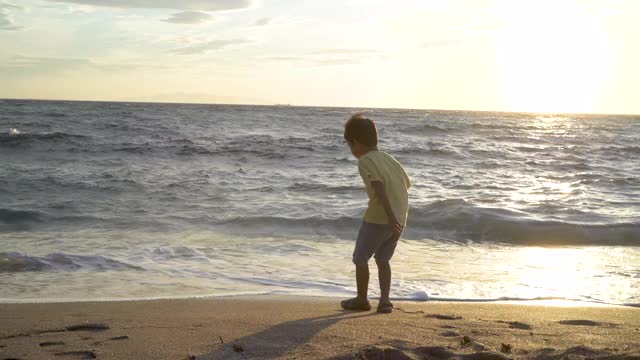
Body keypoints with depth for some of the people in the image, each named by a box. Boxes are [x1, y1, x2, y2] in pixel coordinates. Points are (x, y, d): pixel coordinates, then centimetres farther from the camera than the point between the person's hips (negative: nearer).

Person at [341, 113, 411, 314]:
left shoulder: (365, 161, -8)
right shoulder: (389, 159, 15)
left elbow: (379, 187, -20)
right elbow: (407, 183, 22)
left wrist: (390, 217, -26)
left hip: (378, 218, -7)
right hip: (400, 218, 7)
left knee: (360, 258, 10)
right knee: (382, 259, 18)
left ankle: (362, 299, 19)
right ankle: (384, 301, 9)